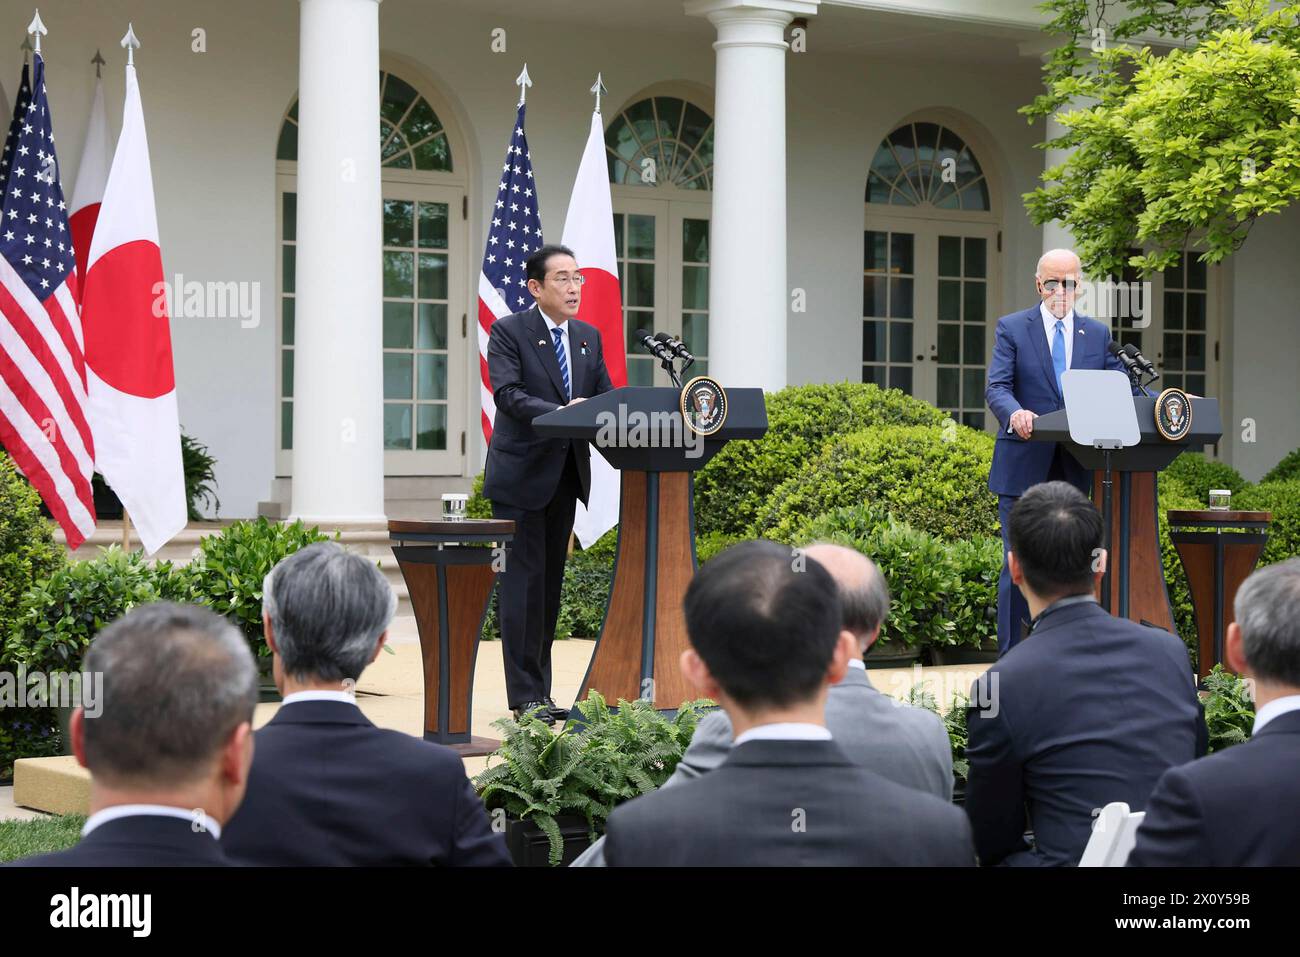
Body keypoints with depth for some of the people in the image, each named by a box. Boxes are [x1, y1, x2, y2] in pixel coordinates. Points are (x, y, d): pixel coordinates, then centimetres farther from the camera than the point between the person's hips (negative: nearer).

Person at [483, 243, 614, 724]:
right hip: (520, 474, -6)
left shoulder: (589, 337, 13)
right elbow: (508, 394, -19)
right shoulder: (509, 332, -6)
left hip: (566, 475, 6)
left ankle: (541, 690, 16)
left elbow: (606, 396, 8)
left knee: (551, 582, 10)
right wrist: (559, 413, -32)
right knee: (523, 581, -6)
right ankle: (525, 697, -3)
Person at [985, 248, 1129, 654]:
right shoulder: (1012, 328, 4)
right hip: (1025, 467, -3)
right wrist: (1015, 413, -30)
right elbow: (997, 387, -8)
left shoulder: (1098, 334, 14)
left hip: (1078, 469, 3)